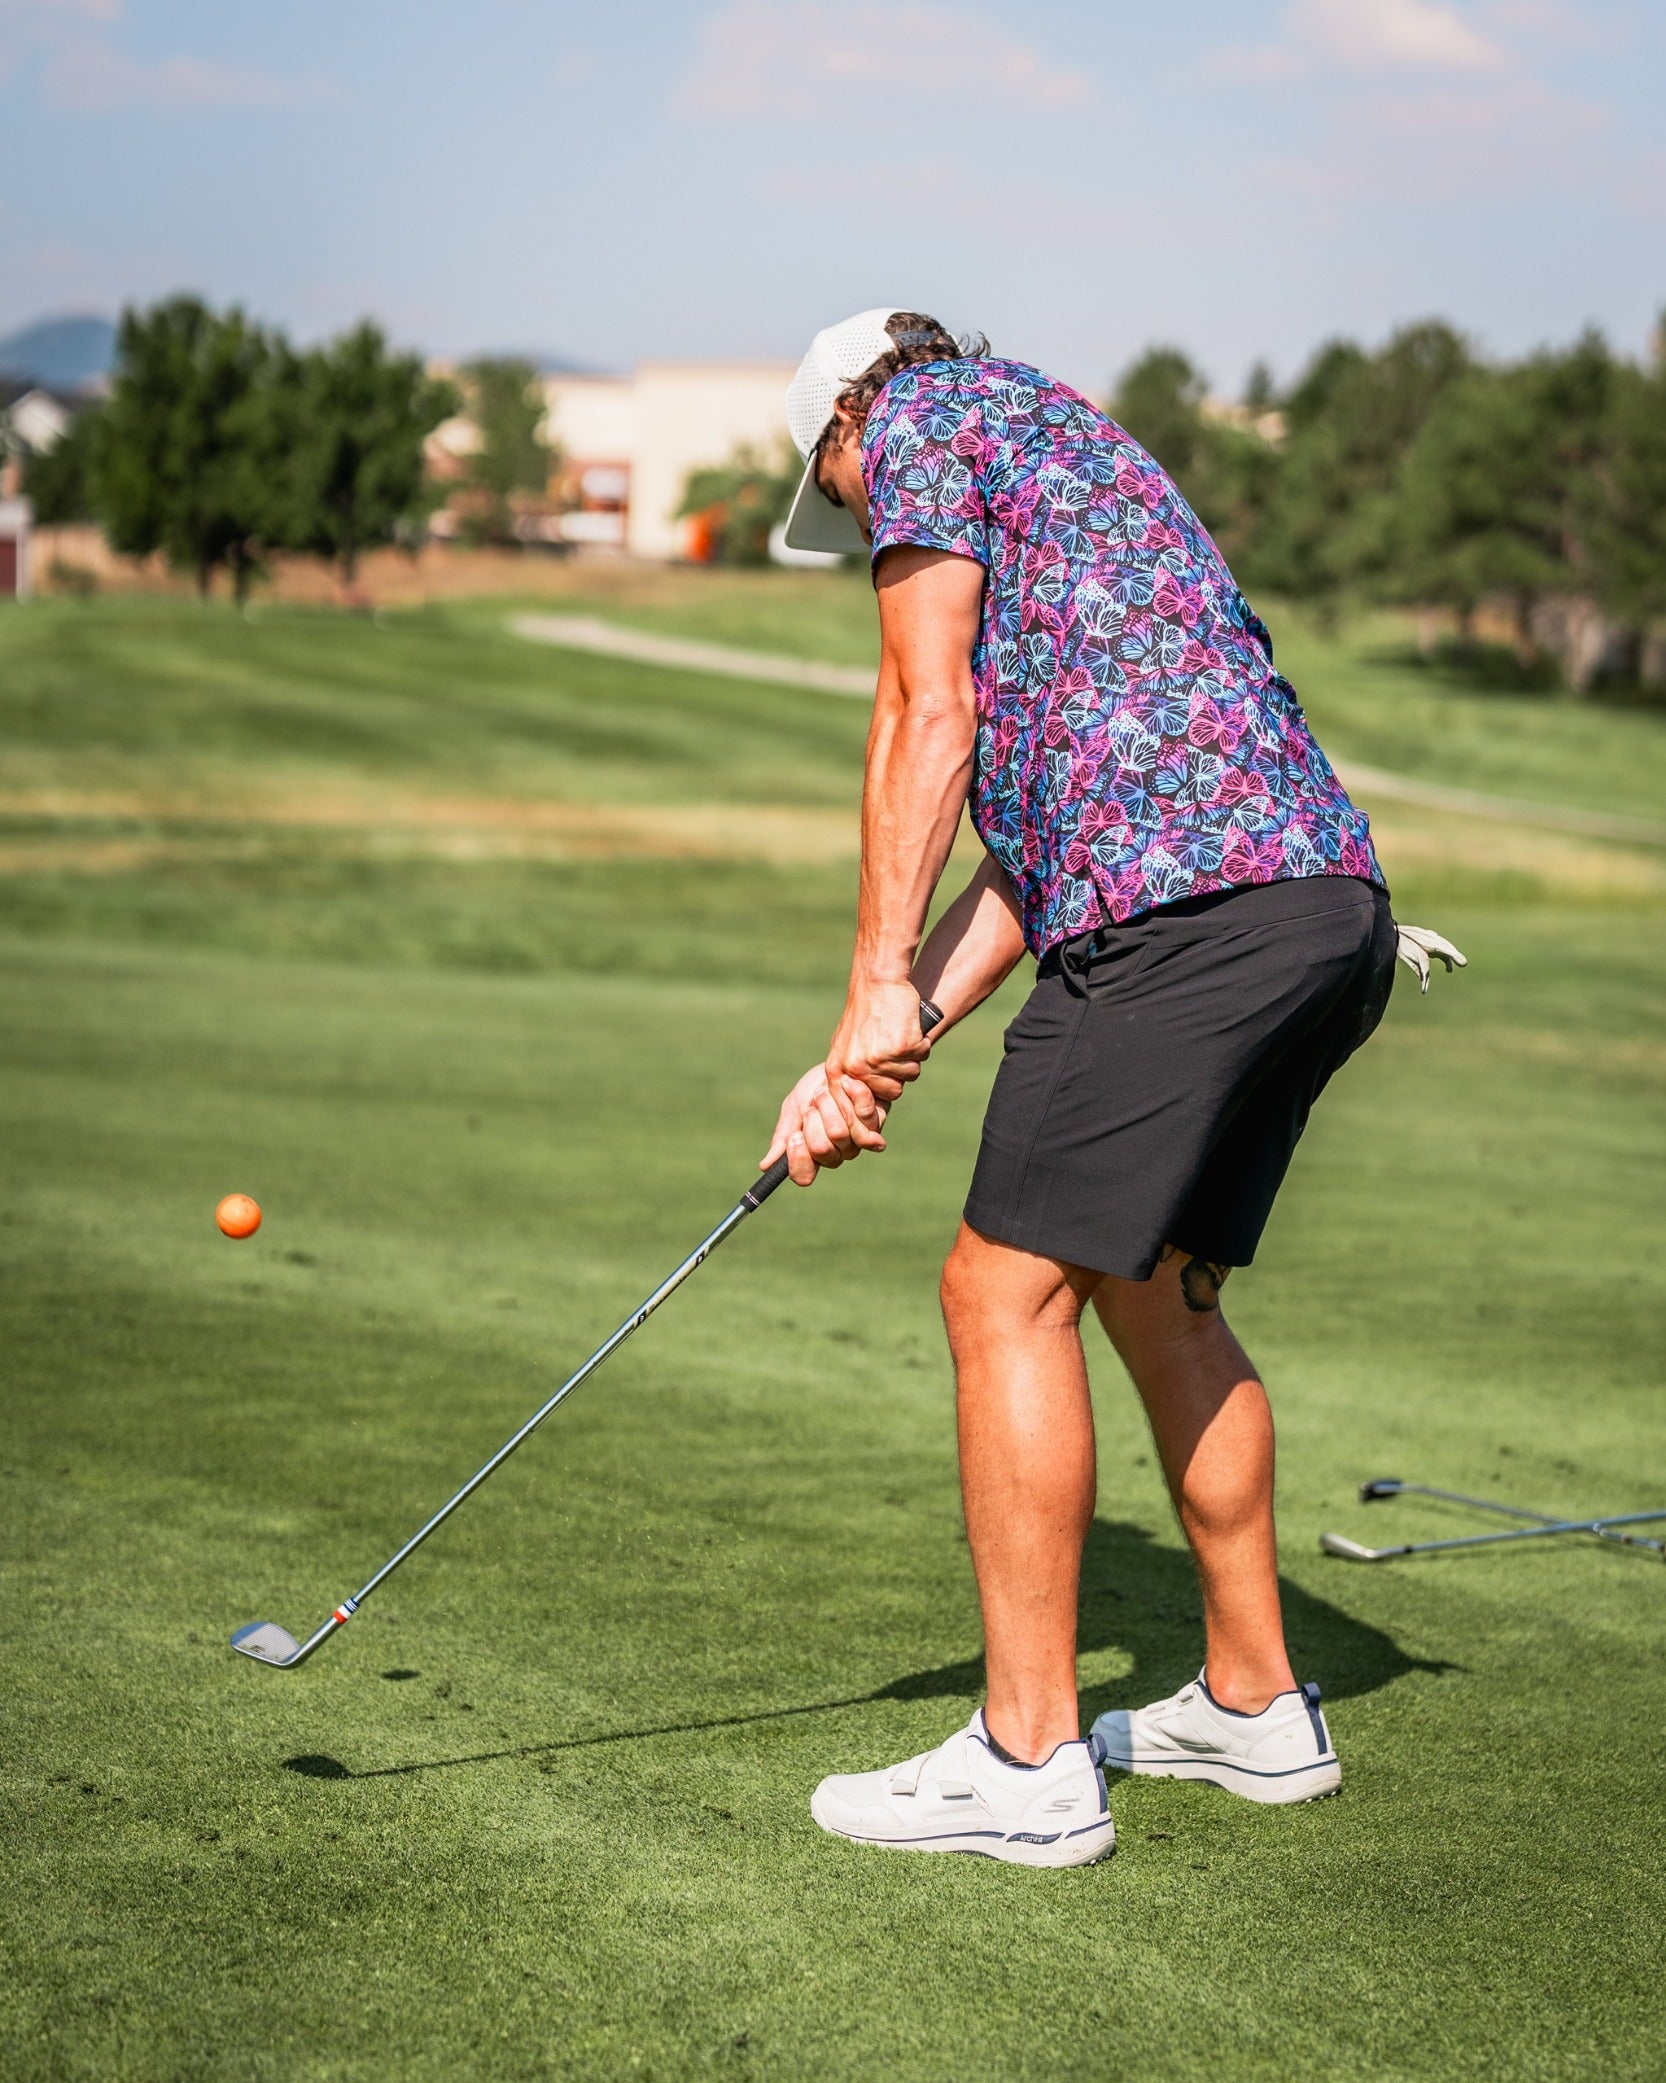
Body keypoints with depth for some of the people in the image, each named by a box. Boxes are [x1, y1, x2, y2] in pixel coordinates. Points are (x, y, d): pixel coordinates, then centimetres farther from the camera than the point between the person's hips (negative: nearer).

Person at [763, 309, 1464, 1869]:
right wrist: (877, 1059, 17)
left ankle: (1029, 1760, -3)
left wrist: (880, 985, -1)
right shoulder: (1074, 456, 35)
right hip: (1329, 910, 9)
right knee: (1155, 1294, 20)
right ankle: (1254, 1707, 29)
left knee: (1007, 1292, -5)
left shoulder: (926, 413, 10)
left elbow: (930, 714, -3)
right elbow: (1037, 846, 25)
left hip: (1186, 912, -9)